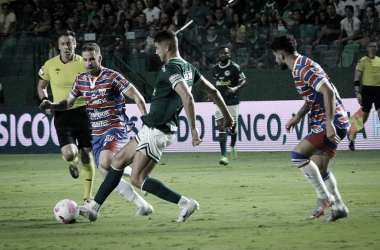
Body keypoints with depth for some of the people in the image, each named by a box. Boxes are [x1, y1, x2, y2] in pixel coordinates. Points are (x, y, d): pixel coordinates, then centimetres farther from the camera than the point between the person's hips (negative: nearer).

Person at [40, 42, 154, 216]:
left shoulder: (112, 77, -9)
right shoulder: (80, 80, 9)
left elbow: (137, 97, -7)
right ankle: (142, 205, 8)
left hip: (115, 129, -6)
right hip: (96, 133, 6)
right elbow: (68, 103, 19)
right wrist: (51, 105, 0)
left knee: (105, 163, -32)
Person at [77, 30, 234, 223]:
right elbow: (212, 91, 18)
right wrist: (226, 115, 28)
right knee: (118, 161, 17)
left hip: (157, 132, -10)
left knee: (138, 179, -10)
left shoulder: (171, 68, -19)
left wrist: (193, 129, -32)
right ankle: (93, 207, 23)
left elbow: (187, 97, -32)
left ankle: (185, 203, -12)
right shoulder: (188, 68, 11)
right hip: (153, 129, 10)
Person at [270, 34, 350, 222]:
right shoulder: (299, 68, 14)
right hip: (324, 124, 10)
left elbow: (328, 92, -27)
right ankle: (338, 207, 22)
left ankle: (324, 196, -10)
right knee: (319, 168, 14)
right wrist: (298, 116, 15)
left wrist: (329, 123, -30)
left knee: (298, 154, -18)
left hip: (332, 123, -10)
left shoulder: (305, 68, -18)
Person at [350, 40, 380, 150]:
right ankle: (351, 140, 14)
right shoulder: (363, 61, -3)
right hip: (367, 90, -4)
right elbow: (356, 78, -4)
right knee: (363, 117, 0)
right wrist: (357, 93, -12)